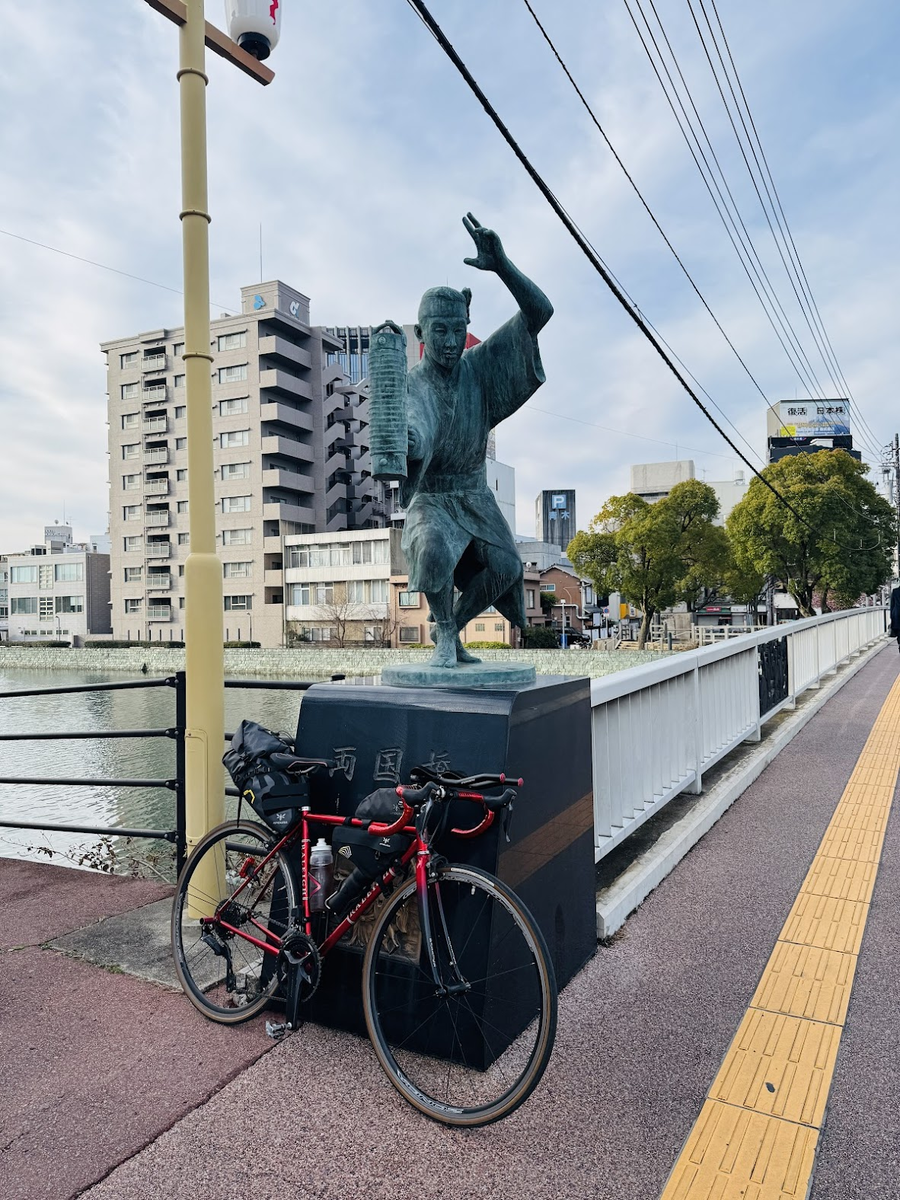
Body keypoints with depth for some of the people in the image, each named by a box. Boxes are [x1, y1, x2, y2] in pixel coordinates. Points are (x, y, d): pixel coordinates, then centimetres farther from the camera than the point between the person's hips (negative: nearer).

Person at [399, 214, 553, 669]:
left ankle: (451, 630, 7)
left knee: (503, 567, -19)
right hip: (430, 499, -3)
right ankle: (445, 633, -9)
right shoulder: (410, 386, -18)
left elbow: (539, 311, -17)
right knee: (436, 553, -35)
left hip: (475, 497, 3)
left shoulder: (480, 366, -9)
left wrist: (500, 263, -32)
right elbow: (414, 440, -39)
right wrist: (405, 444, -65)